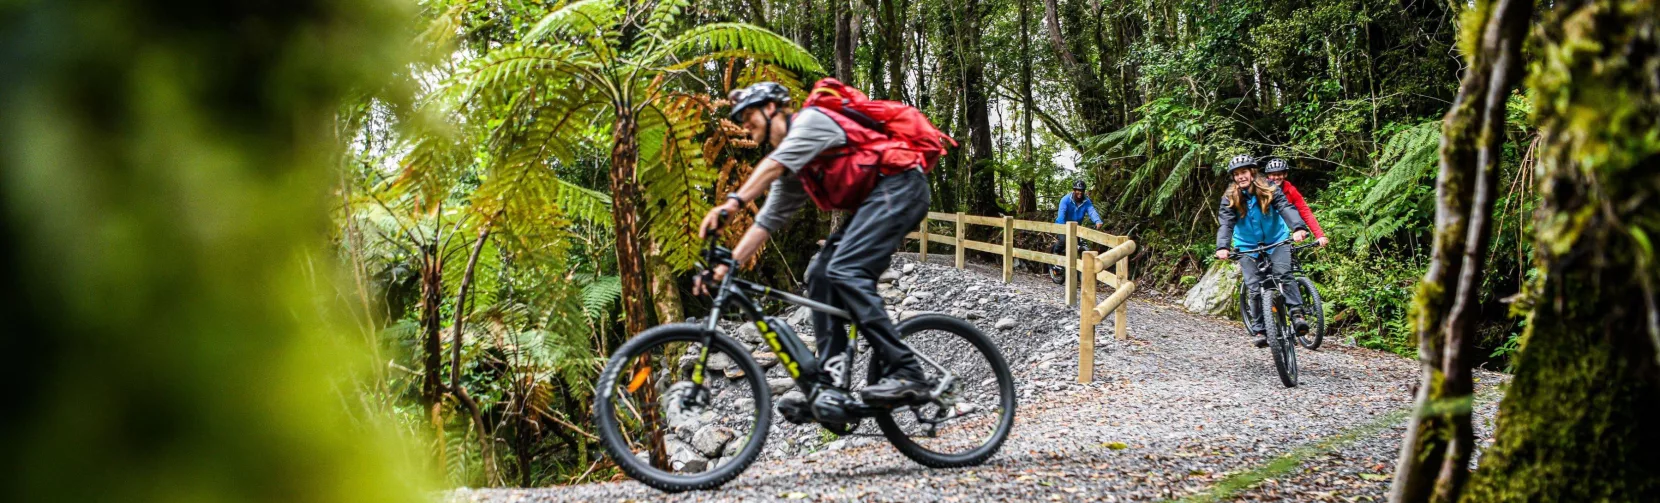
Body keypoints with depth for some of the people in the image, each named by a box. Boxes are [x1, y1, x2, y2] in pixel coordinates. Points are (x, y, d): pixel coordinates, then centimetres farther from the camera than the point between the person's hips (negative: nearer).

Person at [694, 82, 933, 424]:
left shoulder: (809, 120, -7)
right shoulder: (792, 173, 20)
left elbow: (772, 166, -25)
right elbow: (766, 222, 19)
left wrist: (732, 202, -37)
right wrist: (726, 264, 8)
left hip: (900, 186, -10)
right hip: (873, 199, 10)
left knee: (844, 271, -23)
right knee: (821, 275, -1)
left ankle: (908, 375, -26)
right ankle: (831, 389, -6)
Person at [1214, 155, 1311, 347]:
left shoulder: (1269, 190, -14)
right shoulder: (1230, 198, -12)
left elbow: (1286, 208, -29)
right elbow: (1226, 224, -23)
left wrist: (1298, 228, -50)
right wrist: (1222, 247, -43)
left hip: (1276, 241, -1)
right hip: (1248, 246, 1)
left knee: (1283, 273, -26)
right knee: (1254, 287, -11)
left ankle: (1297, 314, -22)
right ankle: (1260, 330, -6)